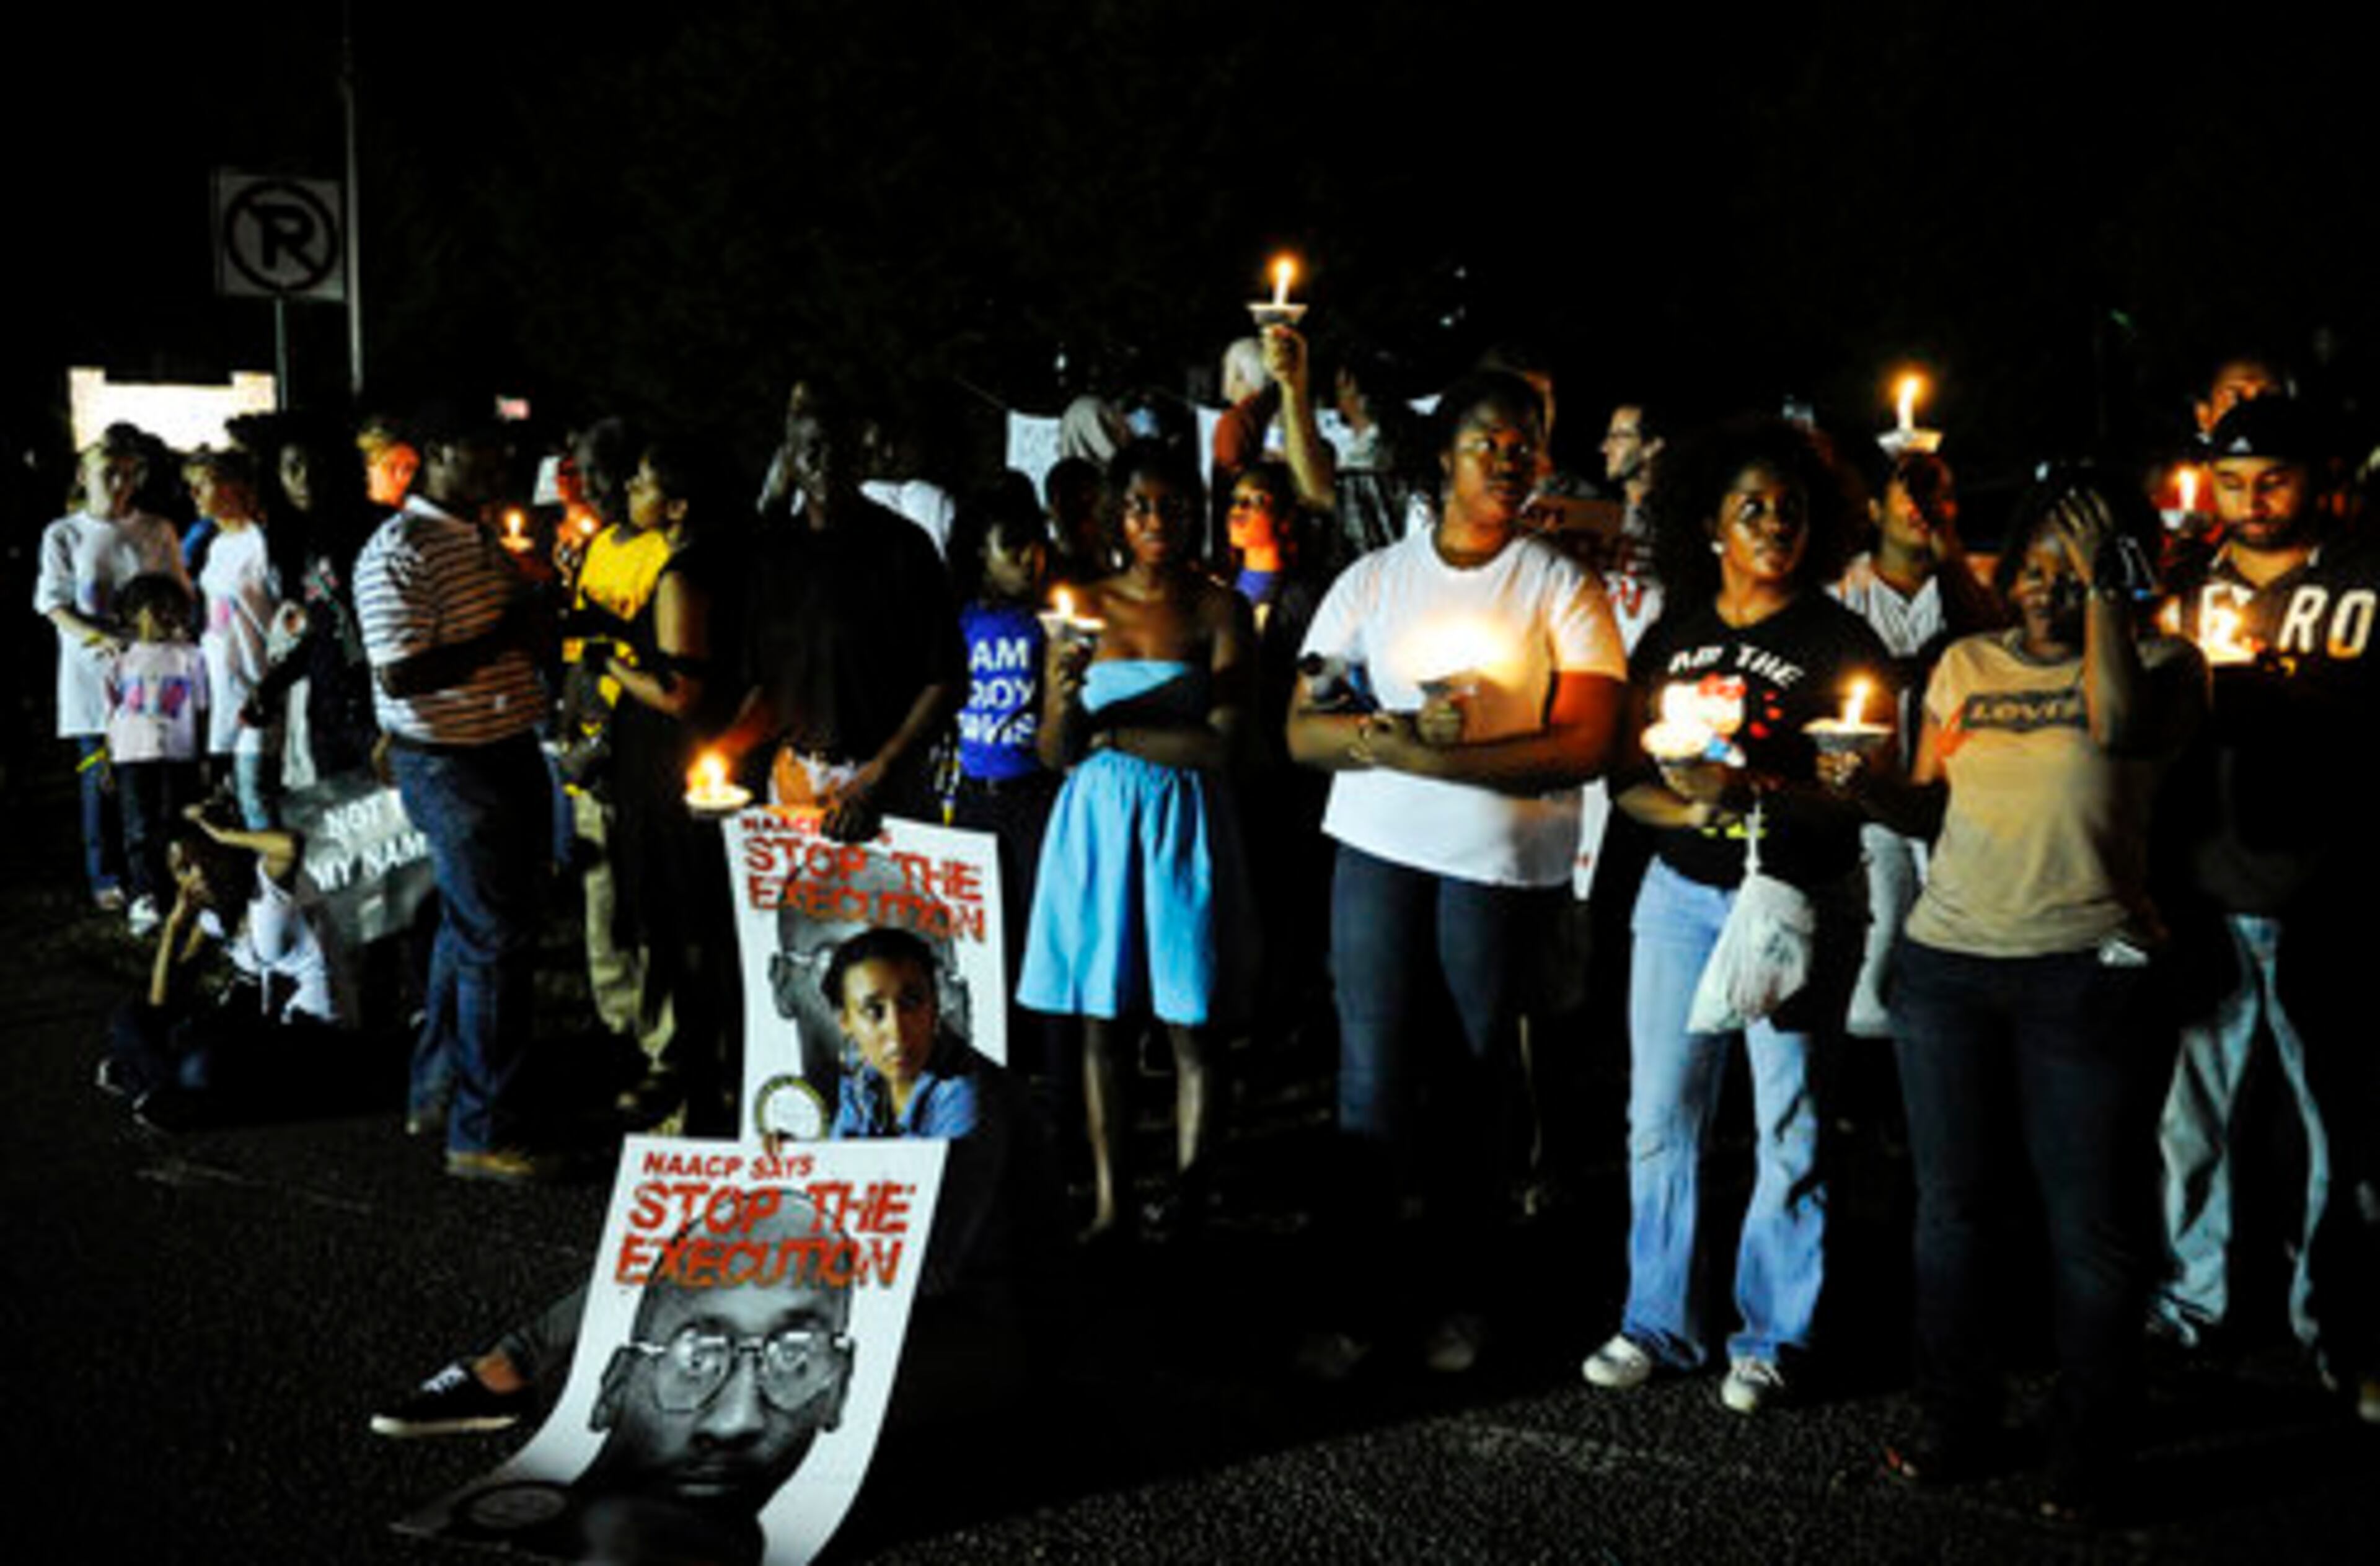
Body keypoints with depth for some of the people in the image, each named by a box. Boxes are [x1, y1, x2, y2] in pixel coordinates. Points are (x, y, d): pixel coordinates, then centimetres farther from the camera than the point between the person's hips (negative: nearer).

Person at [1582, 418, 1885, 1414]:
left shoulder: (1838, 640, -3)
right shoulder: (1671, 637, 9)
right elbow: (1629, 779, 10)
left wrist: (1754, 795, -26)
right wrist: (1688, 805, -12)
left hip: (1800, 903, -4)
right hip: (1682, 894, 4)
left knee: (1787, 1126, 1)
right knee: (1660, 1116, 7)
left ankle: (1771, 1337, 14)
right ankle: (1659, 1322, 21)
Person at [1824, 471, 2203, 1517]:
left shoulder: (2156, 663, 1)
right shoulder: (1967, 665, 12)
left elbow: (2119, 726, -22)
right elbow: (1932, 808, 14)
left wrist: (2102, 589, -15)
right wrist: (1871, 790, -7)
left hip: (2086, 970, -4)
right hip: (1946, 961, 4)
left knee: (2092, 1223, 1)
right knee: (1952, 1206, 11)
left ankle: (2088, 1455, 15)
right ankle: (1953, 1426, 25)